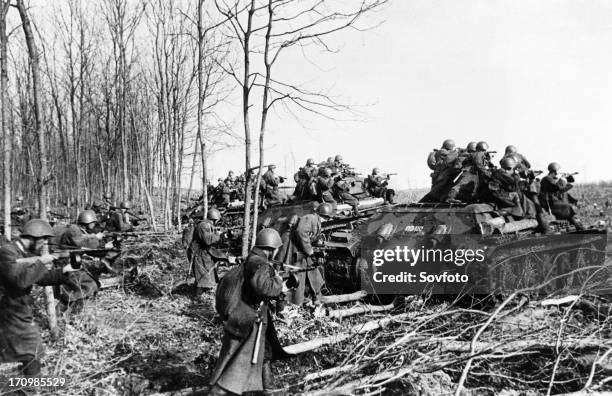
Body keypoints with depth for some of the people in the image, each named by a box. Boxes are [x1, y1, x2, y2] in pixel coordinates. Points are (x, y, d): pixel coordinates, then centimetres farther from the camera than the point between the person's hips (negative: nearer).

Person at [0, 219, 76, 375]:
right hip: (13, 316, -9)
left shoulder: (28, 254, 7)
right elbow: (20, 280, -33)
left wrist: (64, 271, 1)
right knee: (32, 357, -2)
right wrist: (40, 262, -25)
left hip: (20, 314, 9)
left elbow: (42, 278, 12)